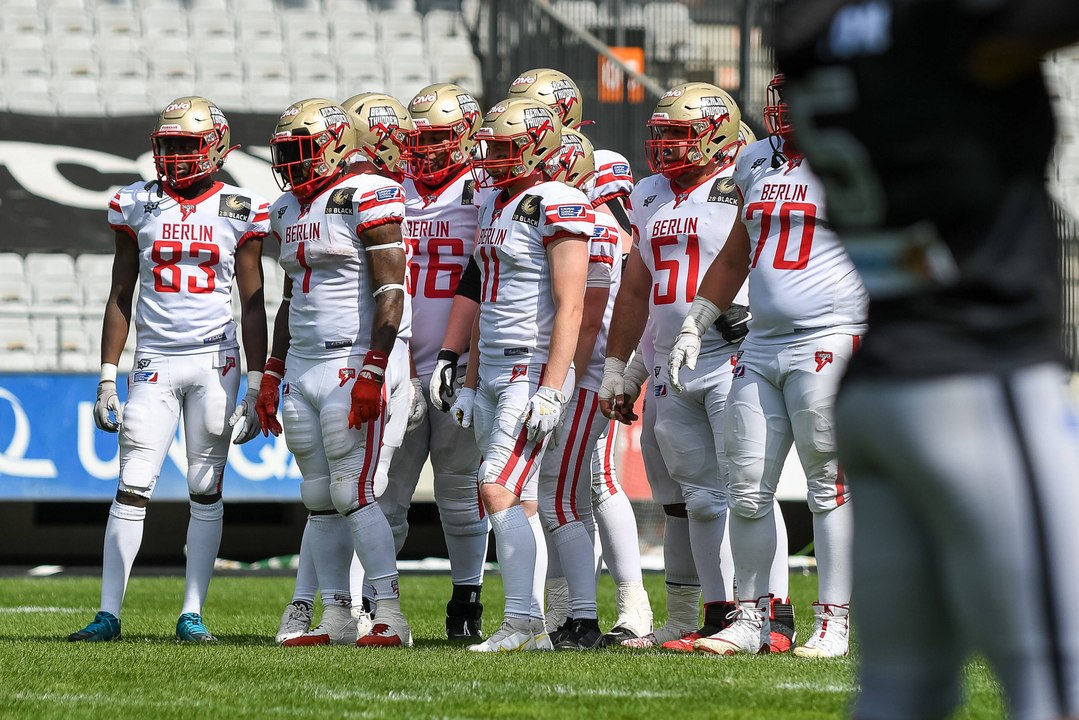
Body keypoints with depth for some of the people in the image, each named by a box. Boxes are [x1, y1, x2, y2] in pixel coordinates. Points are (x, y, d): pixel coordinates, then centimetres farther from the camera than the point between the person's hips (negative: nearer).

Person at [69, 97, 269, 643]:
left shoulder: (239, 210, 2)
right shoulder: (137, 206, 6)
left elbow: (253, 305, 3)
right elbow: (121, 296, 9)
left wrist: (256, 386, -2)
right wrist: (107, 377, 3)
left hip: (216, 362, -1)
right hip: (154, 362, 1)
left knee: (206, 491, 1)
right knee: (132, 489, -5)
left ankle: (192, 614, 6)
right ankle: (108, 614, -4)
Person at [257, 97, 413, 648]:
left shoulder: (366, 197, -11)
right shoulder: (290, 209, 15)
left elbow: (390, 292, -15)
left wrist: (372, 372, -20)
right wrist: (272, 375, 20)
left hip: (350, 365, -8)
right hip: (301, 368, 8)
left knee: (352, 493, -11)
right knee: (320, 499, 7)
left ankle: (390, 617, -8)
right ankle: (336, 619, 10)